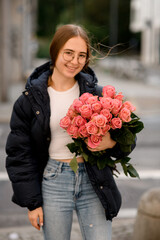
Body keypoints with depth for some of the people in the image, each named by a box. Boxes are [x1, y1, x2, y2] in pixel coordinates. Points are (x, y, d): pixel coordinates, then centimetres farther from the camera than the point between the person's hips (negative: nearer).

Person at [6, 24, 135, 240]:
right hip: (53, 183, 0)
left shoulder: (97, 94, 1)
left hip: (93, 182, 1)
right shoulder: (30, 100, -1)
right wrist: (32, 202, -1)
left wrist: (111, 142, -17)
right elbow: (20, 154, 2)